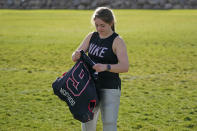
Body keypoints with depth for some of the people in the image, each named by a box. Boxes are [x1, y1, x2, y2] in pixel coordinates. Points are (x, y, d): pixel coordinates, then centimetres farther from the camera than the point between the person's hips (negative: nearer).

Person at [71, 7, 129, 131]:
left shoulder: (117, 41, -12)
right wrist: (77, 55, -19)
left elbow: (125, 67, -23)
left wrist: (105, 67, -39)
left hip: (110, 89, -6)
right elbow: (74, 57, 6)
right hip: (91, 86, 6)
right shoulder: (91, 37, 6)